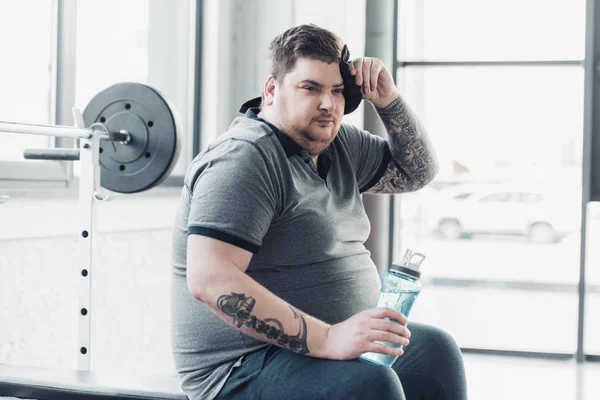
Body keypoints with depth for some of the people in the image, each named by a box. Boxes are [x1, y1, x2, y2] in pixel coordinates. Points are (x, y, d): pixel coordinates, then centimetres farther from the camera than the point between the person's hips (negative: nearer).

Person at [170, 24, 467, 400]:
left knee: (436, 352, 10)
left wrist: (388, 100, 0)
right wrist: (325, 338, -32)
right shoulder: (244, 160, -19)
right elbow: (208, 279, -30)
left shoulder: (338, 143, 9)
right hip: (246, 369, -9)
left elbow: (417, 172, 19)